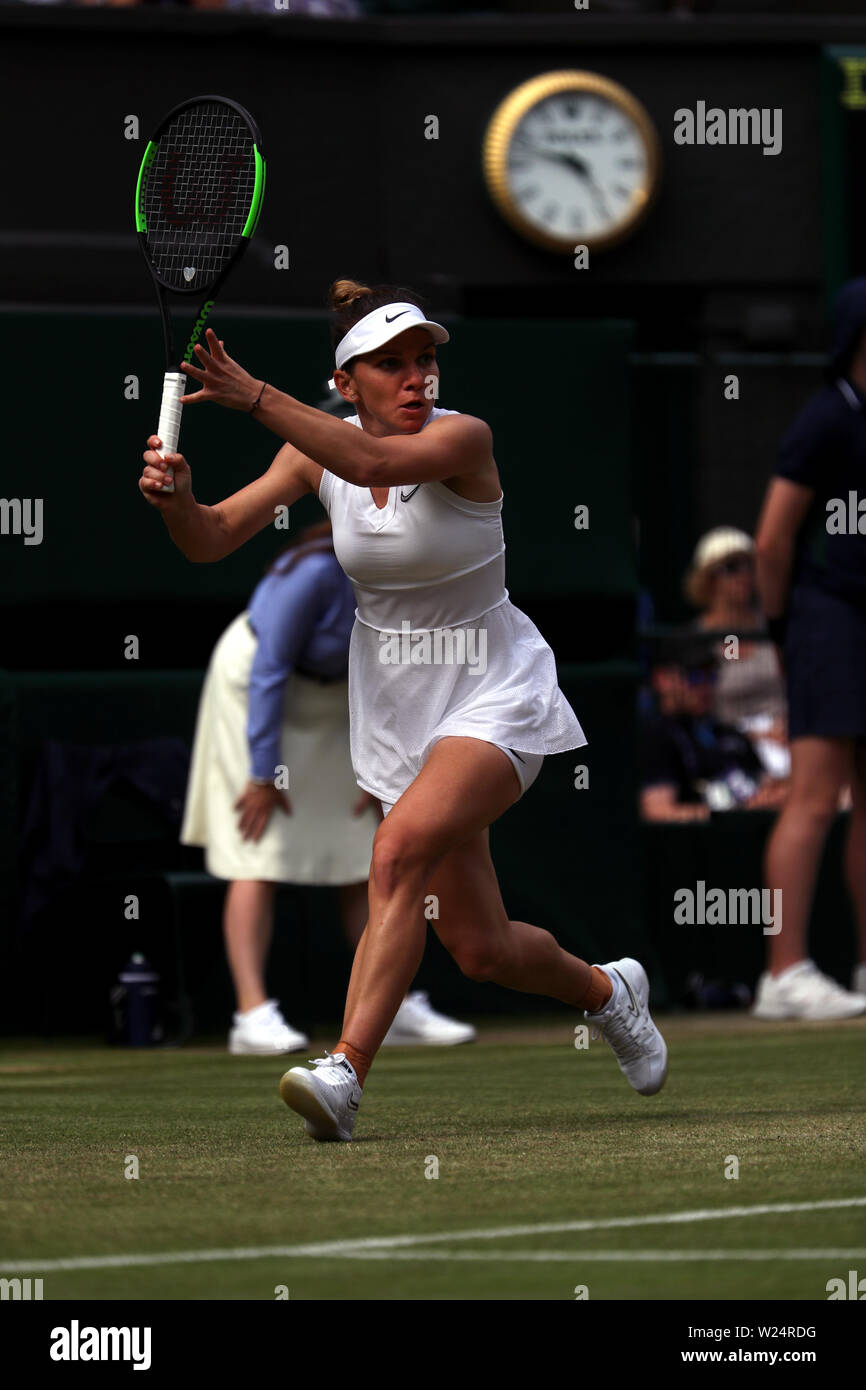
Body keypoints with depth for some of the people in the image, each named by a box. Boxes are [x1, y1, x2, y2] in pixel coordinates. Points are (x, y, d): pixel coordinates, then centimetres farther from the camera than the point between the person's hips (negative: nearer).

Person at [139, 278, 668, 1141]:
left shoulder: (464, 439, -19)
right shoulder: (315, 454, -3)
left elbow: (374, 462, -39)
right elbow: (212, 540, -11)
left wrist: (255, 397, -49)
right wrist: (176, 498, -34)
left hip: (494, 697, -5)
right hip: (396, 710, 5)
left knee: (399, 854, -31)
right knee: (481, 950, 8)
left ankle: (345, 1072, -37)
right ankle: (604, 991, 39)